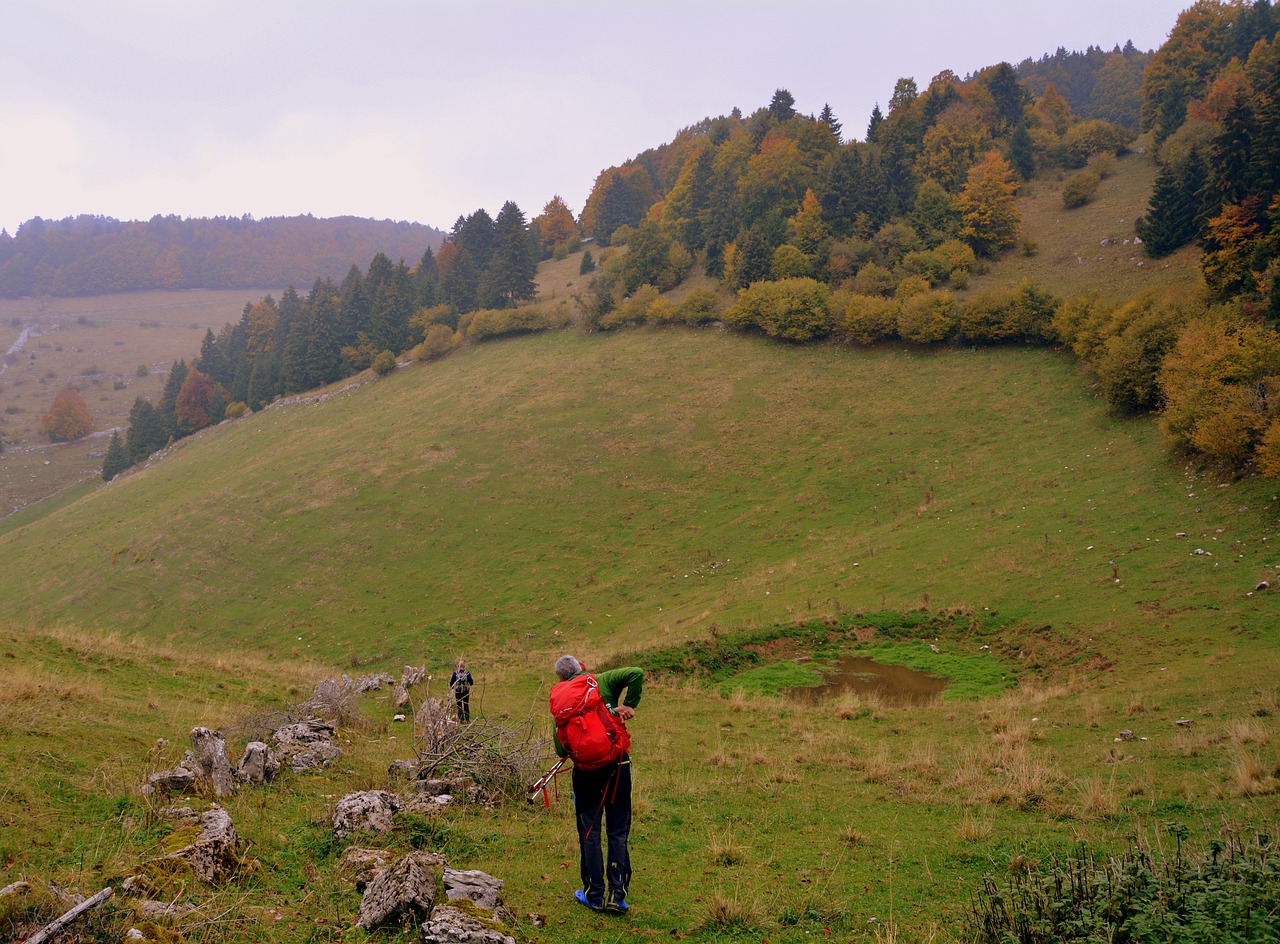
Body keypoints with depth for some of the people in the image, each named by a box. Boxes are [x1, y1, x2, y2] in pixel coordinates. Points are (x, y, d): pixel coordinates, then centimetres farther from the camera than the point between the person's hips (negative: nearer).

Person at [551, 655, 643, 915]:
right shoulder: (603, 682, 3)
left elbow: (561, 749, 2)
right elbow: (636, 673, -12)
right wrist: (629, 706, -4)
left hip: (585, 770, 1)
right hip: (618, 765, 0)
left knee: (589, 833, 11)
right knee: (618, 833, 6)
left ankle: (594, 895, 13)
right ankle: (617, 895, 4)